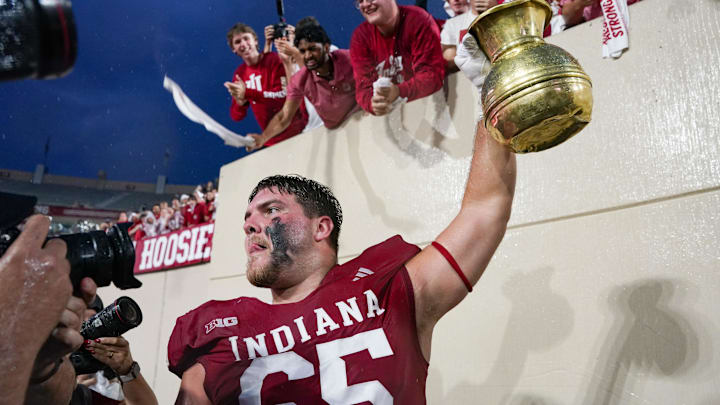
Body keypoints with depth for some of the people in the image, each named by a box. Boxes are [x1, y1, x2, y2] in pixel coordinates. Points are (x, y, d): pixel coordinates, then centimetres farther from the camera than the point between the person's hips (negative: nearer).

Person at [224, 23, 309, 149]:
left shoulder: (275, 59, -8)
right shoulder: (239, 74, 5)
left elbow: (285, 93, -22)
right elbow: (236, 116, 4)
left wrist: (248, 93, -26)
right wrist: (240, 102, -19)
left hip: (296, 132, -4)